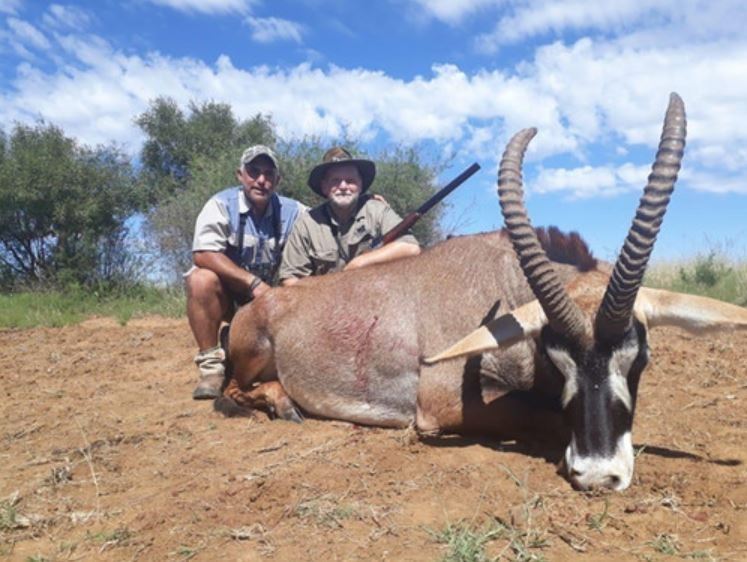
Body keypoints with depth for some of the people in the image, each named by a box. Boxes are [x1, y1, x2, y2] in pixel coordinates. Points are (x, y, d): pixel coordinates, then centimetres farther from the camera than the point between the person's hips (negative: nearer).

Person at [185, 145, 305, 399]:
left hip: (270, 294, 3)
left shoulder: (291, 211, -5)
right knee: (201, 280, -33)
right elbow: (203, 254, -26)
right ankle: (211, 366, -23)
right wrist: (253, 282, -33)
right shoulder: (222, 204, -15)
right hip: (226, 291, -3)